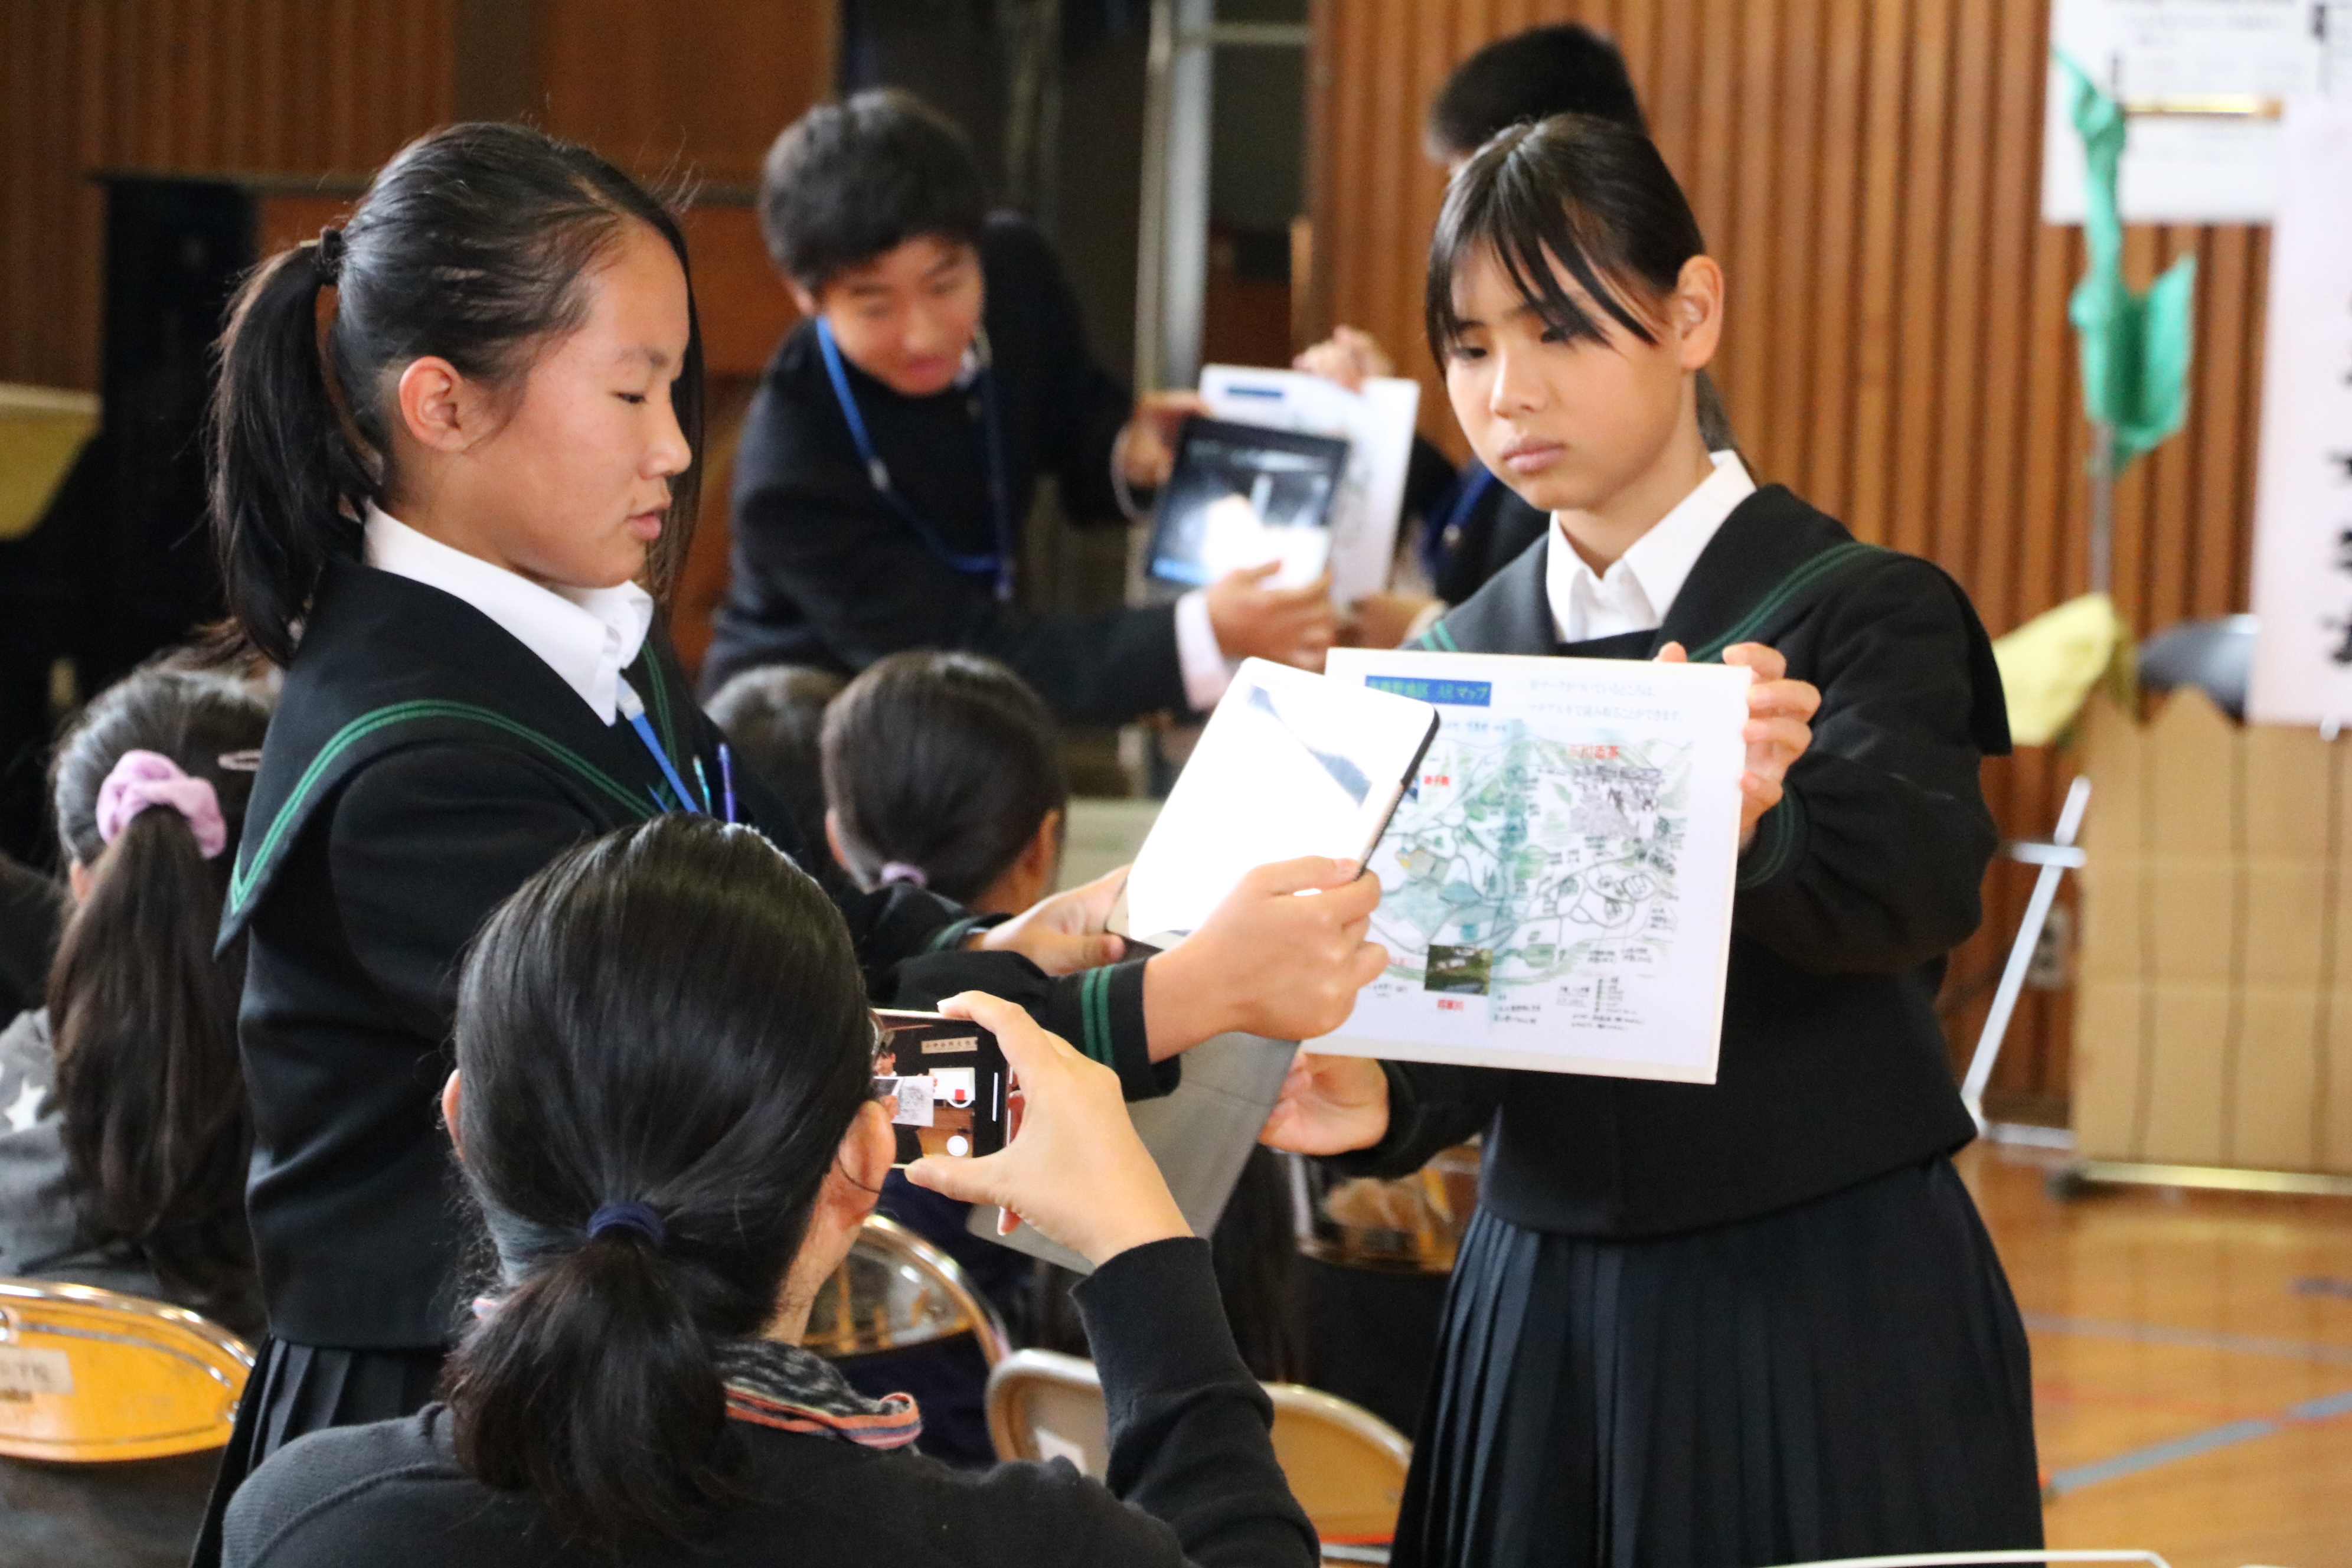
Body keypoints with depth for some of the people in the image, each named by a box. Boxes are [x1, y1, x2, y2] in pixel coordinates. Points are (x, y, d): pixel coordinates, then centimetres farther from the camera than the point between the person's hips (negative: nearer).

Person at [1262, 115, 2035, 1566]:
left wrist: (1748, 824, -47)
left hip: (1828, 1305, -4)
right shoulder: (1466, 653, 8)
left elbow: (1923, 878, -26)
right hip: (1549, 1298, 4)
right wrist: (1382, 1099, -19)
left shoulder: (1865, 614, -8)